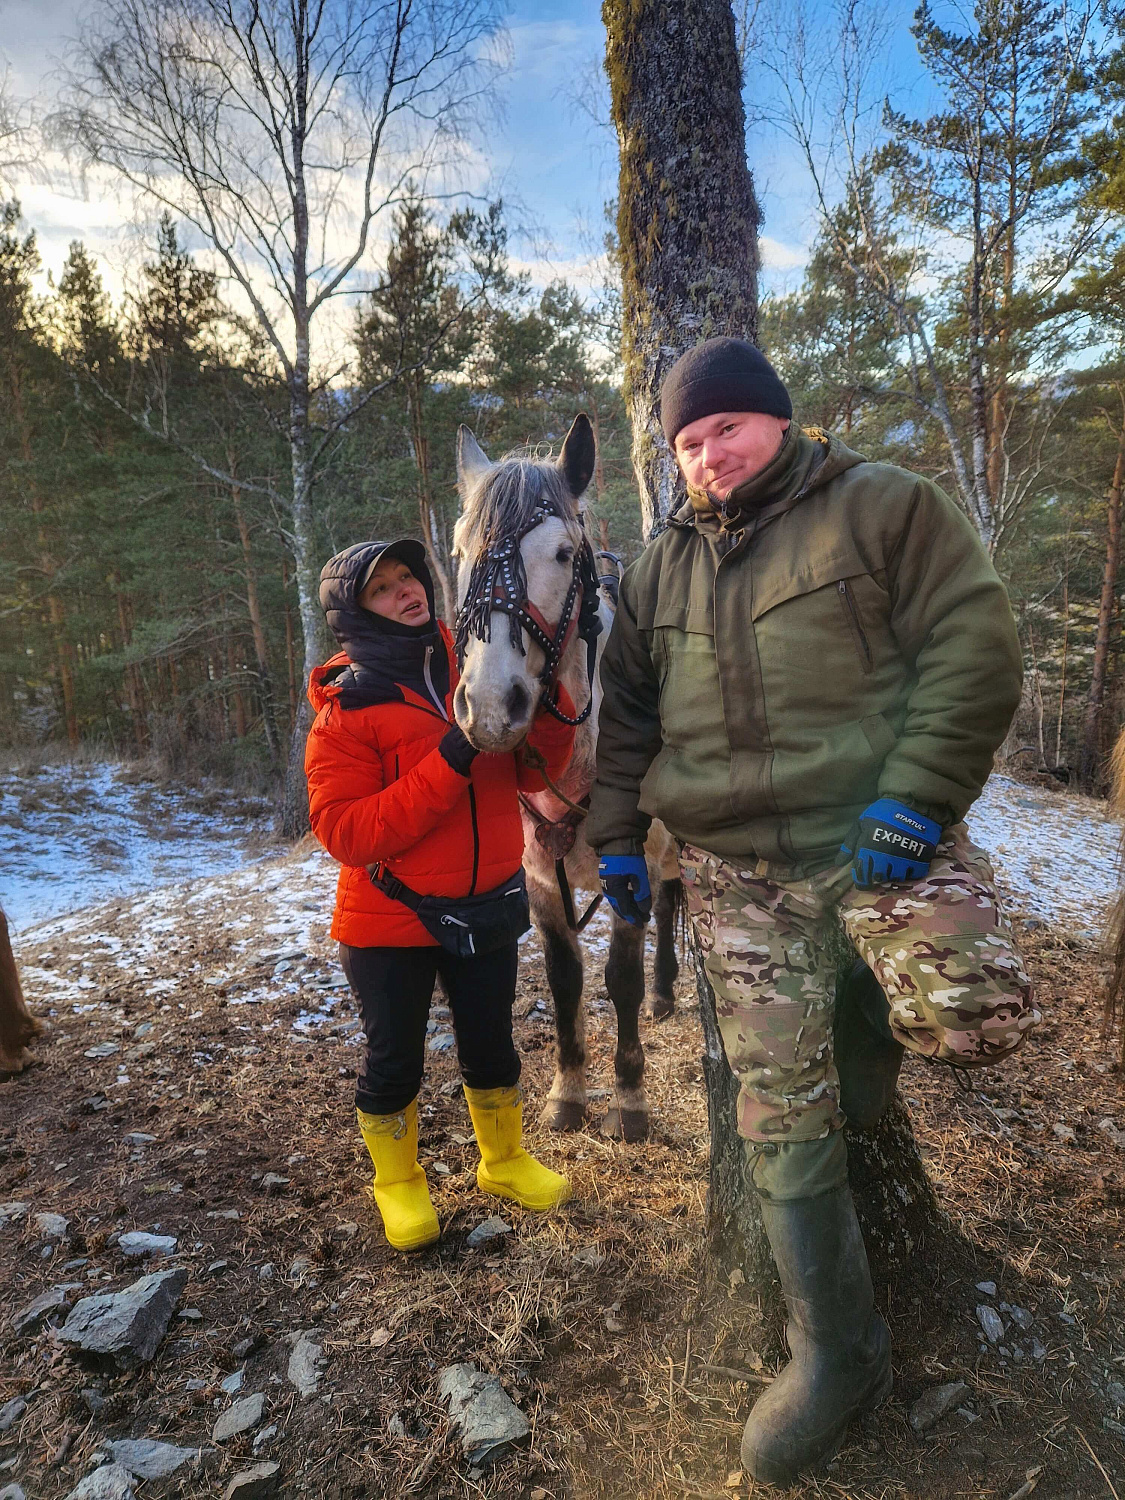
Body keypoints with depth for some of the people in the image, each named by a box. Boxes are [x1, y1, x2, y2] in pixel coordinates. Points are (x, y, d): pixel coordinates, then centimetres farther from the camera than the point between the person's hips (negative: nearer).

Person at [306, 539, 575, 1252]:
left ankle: (504, 1160, 47)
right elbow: (345, 833, -24)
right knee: (395, 1059, 13)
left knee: (491, 1044, 20)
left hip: (486, 902, 4)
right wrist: (449, 763, -31)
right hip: (389, 920, -4)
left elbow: (538, 770, -2)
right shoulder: (345, 711, -14)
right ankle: (398, 1181, 43)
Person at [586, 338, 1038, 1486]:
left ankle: (864, 1019, 10)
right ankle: (837, 1352, 22)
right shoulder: (661, 567, 14)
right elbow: (624, 712, 18)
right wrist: (615, 836, 11)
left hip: (875, 827, -2)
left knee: (976, 1012, -28)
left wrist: (915, 796, -18)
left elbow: (974, 647, -7)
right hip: (734, 871, 3)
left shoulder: (882, 506, 2)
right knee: (778, 1109, 3)